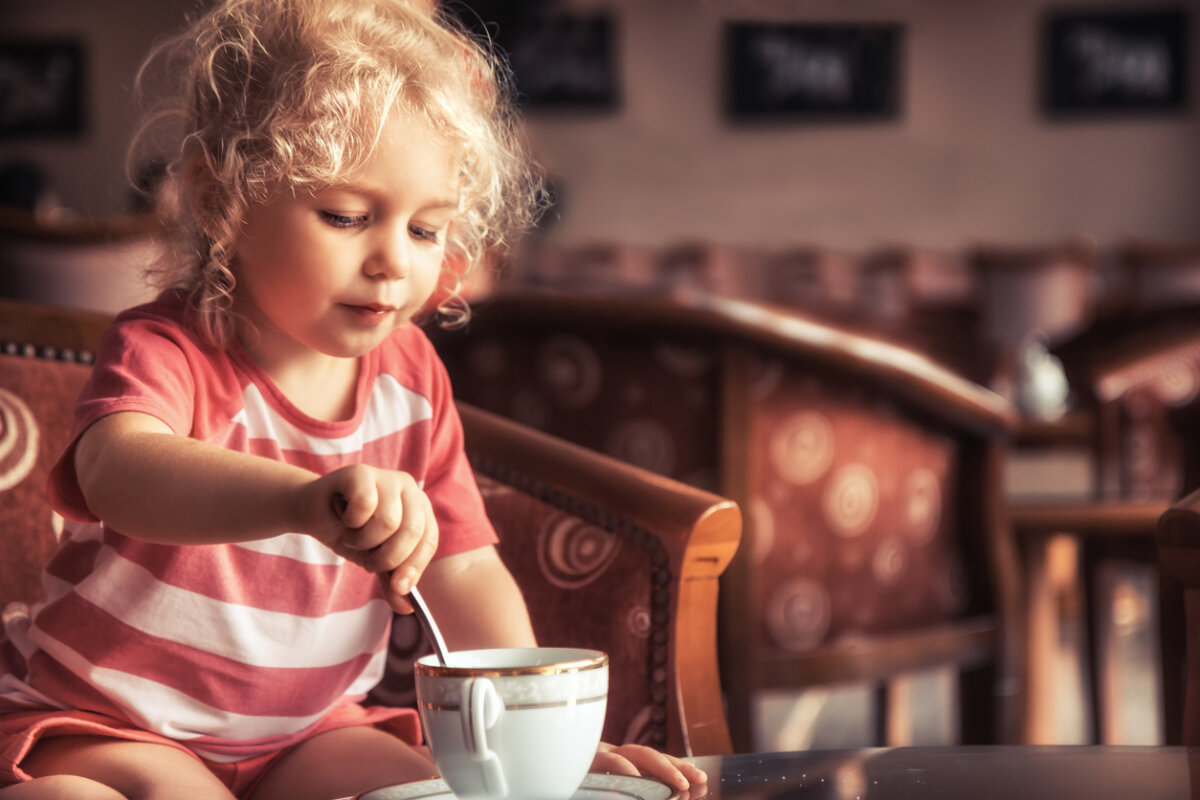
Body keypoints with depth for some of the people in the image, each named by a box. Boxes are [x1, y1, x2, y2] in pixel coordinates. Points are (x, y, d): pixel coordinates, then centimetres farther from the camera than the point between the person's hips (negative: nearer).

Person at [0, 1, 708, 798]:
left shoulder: (410, 378, -1)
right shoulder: (164, 349, -20)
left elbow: (463, 573, 2)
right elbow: (118, 473, -44)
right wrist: (301, 497, -63)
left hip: (304, 730, 6)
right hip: (106, 725, -5)